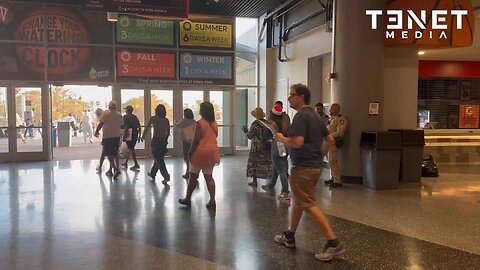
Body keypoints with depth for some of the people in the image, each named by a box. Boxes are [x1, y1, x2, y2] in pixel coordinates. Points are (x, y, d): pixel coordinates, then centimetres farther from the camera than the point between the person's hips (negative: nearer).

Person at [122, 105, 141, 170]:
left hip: (129, 134, -7)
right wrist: (139, 136, 16)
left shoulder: (126, 117, -7)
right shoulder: (135, 117, 13)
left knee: (131, 149, -2)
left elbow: (126, 127, -17)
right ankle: (126, 162, 25)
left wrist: (124, 136, -15)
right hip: (135, 134, 7)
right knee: (130, 148, 17)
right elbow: (139, 127, 12)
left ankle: (136, 164, -4)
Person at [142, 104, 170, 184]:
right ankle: (152, 174, 34)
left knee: (158, 160, 0)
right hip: (163, 141, 4)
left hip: (156, 141, -4)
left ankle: (166, 176, -12)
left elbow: (146, 128, 5)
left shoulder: (152, 119, -6)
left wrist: (143, 136, 22)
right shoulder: (166, 120, 2)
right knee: (159, 158, 19)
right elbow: (168, 132, 7)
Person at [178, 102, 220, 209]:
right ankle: (212, 200, 5)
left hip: (201, 152, -5)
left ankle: (188, 199, 20)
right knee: (209, 176, 10)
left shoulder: (199, 123, -13)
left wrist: (190, 153, -6)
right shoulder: (214, 124, 6)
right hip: (212, 152, 6)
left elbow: (196, 140, -14)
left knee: (193, 176, 9)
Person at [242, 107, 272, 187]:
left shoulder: (255, 124, -14)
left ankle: (254, 181, 9)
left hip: (256, 147, -5)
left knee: (254, 163, 6)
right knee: (266, 163, 10)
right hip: (267, 147, 5)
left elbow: (250, 136, -11)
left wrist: (246, 131, 7)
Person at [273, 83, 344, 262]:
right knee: (297, 201, 19)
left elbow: (297, 142, -27)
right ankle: (289, 236, 31)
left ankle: (333, 243, -4)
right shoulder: (315, 116, 14)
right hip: (315, 165, 10)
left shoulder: (301, 116, -16)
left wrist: (281, 139, -11)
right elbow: (330, 140, 18)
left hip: (304, 167, -10)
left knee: (309, 206, -5)